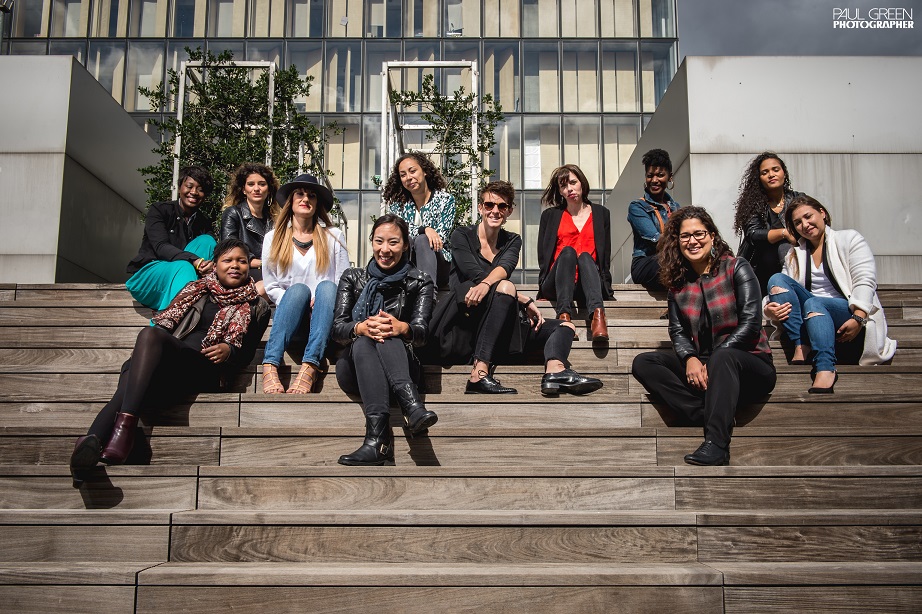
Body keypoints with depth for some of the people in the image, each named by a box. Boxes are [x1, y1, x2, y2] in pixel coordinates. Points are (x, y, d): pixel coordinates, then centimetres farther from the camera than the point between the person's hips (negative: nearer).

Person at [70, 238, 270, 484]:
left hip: (203, 366, -3)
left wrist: (229, 351, -7)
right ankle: (92, 442, -57)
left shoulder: (256, 307, 23)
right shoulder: (197, 289, 30)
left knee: (150, 334, -35)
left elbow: (247, 353, 16)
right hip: (164, 360, 3)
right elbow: (166, 321, 21)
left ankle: (126, 424, -49)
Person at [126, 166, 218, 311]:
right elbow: (161, 247, -18)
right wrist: (196, 261, -36)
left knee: (206, 240, -17)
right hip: (146, 275, -4)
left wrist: (210, 267, -31)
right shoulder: (159, 210, -3)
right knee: (183, 267, -35)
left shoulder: (204, 222, 11)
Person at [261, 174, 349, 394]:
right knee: (298, 289, -32)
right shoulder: (273, 238, 16)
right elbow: (271, 286, 9)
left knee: (327, 286, -31)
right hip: (290, 321, 0)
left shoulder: (334, 236, 15)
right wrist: (295, 301, -9)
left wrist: (320, 301, -11)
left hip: (325, 319, 0)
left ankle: (309, 367, -45)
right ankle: (270, 366, -46)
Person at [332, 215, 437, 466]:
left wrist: (402, 328, -30)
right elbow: (337, 329, -1)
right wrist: (361, 328, -26)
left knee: (386, 333, -33)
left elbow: (421, 333, -4)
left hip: (401, 368, -1)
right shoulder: (353, 278, 14)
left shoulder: (420, 282, 12)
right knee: (363, 342, -33)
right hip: (355, 369, 1)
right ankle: (412, 406, -57)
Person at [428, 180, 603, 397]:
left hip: (498, 329, 6)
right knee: (505, 287, -30)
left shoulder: (512, 241, 16)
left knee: (565, 326, -4)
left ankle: (555, 371, -42)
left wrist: (486, 283, -32)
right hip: (462, 328, -5)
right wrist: (526, 302, -19)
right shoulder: (462, 236, 4)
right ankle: (479, 376, -41)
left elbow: (505, 267, -7)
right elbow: (476, 275, -12)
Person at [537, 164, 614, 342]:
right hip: (557, 284, 0)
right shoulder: (550, 215, 18)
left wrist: (606, 285, 1)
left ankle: (597, 314, -55)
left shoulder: (601, 213, 20)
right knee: (567, 251, -29)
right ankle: (564, 315, -51)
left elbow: (606, 256, 14)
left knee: (586, 255, -31)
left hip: (588, 282, 0)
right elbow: (542, 257, 12)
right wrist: (543, 286, -3)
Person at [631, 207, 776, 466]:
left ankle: (717, 443, -44)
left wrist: (712, 361, -19)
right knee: (643, 363, -13)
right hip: (702, 367, 5)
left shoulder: (737, 269, -2)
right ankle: (708, 414, -28)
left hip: (748, 363, -5)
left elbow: (751, 323, -12)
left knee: (723, 357, -39)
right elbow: (677, 331, 4)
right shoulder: (678, 282, 12)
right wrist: (690, 358, -19)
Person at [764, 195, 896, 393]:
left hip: (851, 317, -4)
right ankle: (800, 348, -30)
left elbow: (865, 282, -6)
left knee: (813, 304, -35)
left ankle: (825, 369, -55)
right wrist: (769, 309, -19)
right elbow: (779, 287, 6)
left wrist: (858, 318, -22)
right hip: (811, 319, 4)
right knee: (777, 279, -16)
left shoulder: (849, 239, 8)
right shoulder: (794, 255, 20)